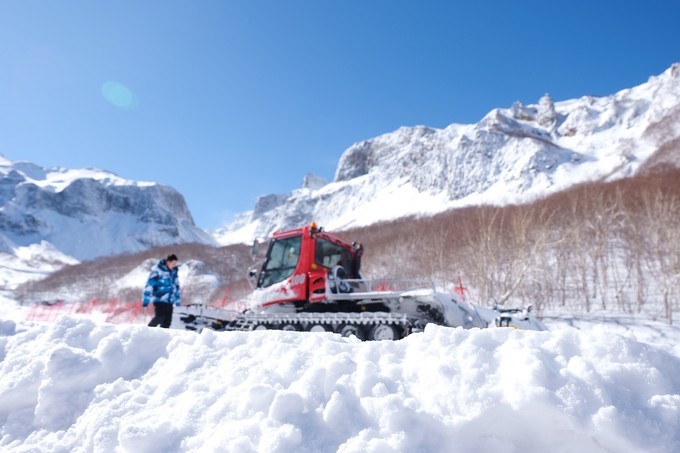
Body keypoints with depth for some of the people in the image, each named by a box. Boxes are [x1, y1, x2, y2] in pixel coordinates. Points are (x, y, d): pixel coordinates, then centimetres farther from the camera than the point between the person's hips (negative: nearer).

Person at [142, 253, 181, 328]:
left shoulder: (174, 271, 12)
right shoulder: (157, 270, -8)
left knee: (167, 322, 1)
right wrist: (145, 300, -15)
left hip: (169, 301, 6)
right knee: (159, 318, -19)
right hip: (159, 299, -6)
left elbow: (176, 287, 20)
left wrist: (178, 301, 21)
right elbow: (149, 285, -11)